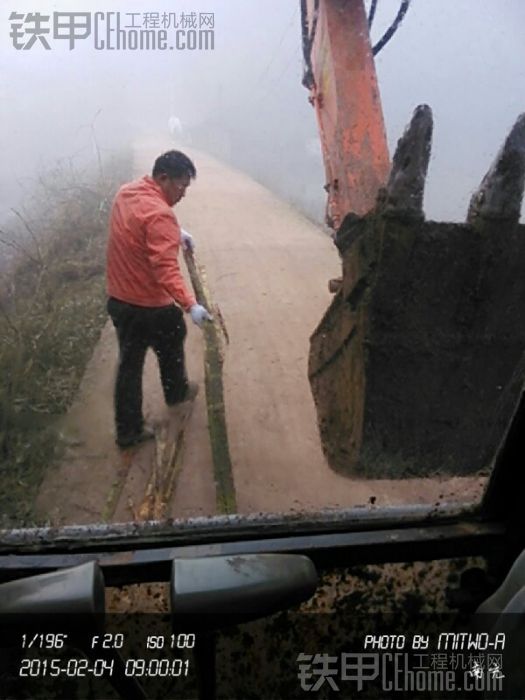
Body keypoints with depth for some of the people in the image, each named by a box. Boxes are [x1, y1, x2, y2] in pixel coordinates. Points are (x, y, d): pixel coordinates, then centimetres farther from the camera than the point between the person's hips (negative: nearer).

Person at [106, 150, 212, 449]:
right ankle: (177, 392, 48)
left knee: (129, 363, 14)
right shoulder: (159, 214, -25)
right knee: (171, 350, 22)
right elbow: (166, 268, -34)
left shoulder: (127, 192, 3)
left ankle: (128, 429, 21)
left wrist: (176, 232, 20)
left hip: (119, 299, 8)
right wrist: (190, 305, -39)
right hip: (151, 306, -7)